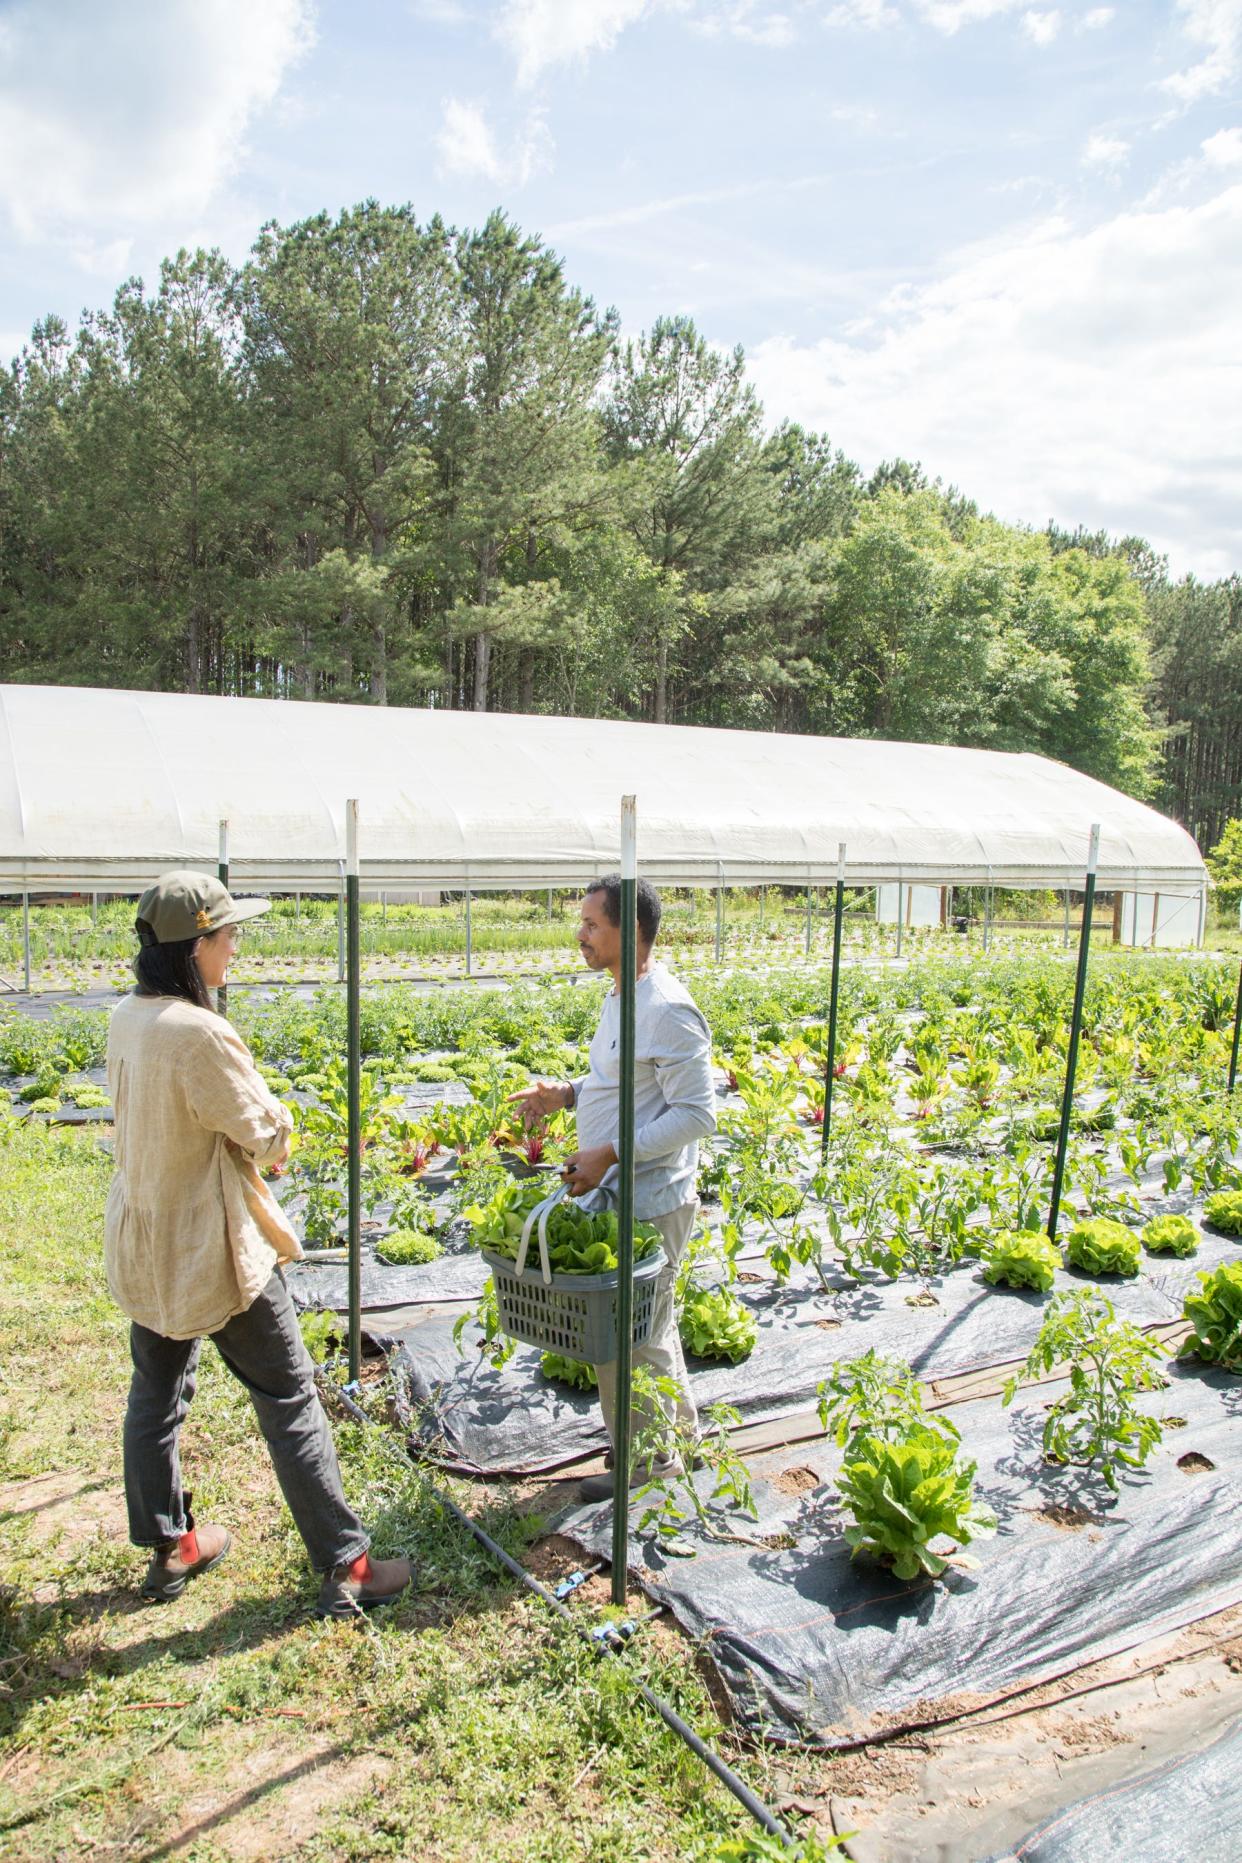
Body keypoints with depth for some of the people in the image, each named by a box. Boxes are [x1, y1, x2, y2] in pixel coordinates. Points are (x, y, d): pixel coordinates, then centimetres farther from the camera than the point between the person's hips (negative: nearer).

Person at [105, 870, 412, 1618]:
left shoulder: (126, 1019, 0)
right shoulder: (198, 1032, -26)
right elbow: (268, 1136, -19)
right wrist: (276, 1124, 1)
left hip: (141, 1242, 8)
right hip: (212, 1247, -8)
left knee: (157, 1393, 21)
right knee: (289, 1397, 3)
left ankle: (168, 1547, 39)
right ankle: (345, 1566, 12)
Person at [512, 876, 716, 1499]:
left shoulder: (667, 1010, -22)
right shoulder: (619, 997, 9)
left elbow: (696, 1114, -24)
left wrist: (610, 1154, -25)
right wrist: (567, 1094, 5)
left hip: (649, 1202, -10)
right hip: (615, 1194, 10)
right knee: (646, 1320, 23)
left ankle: (646, 1458, 23)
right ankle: (678, 1420, 42)